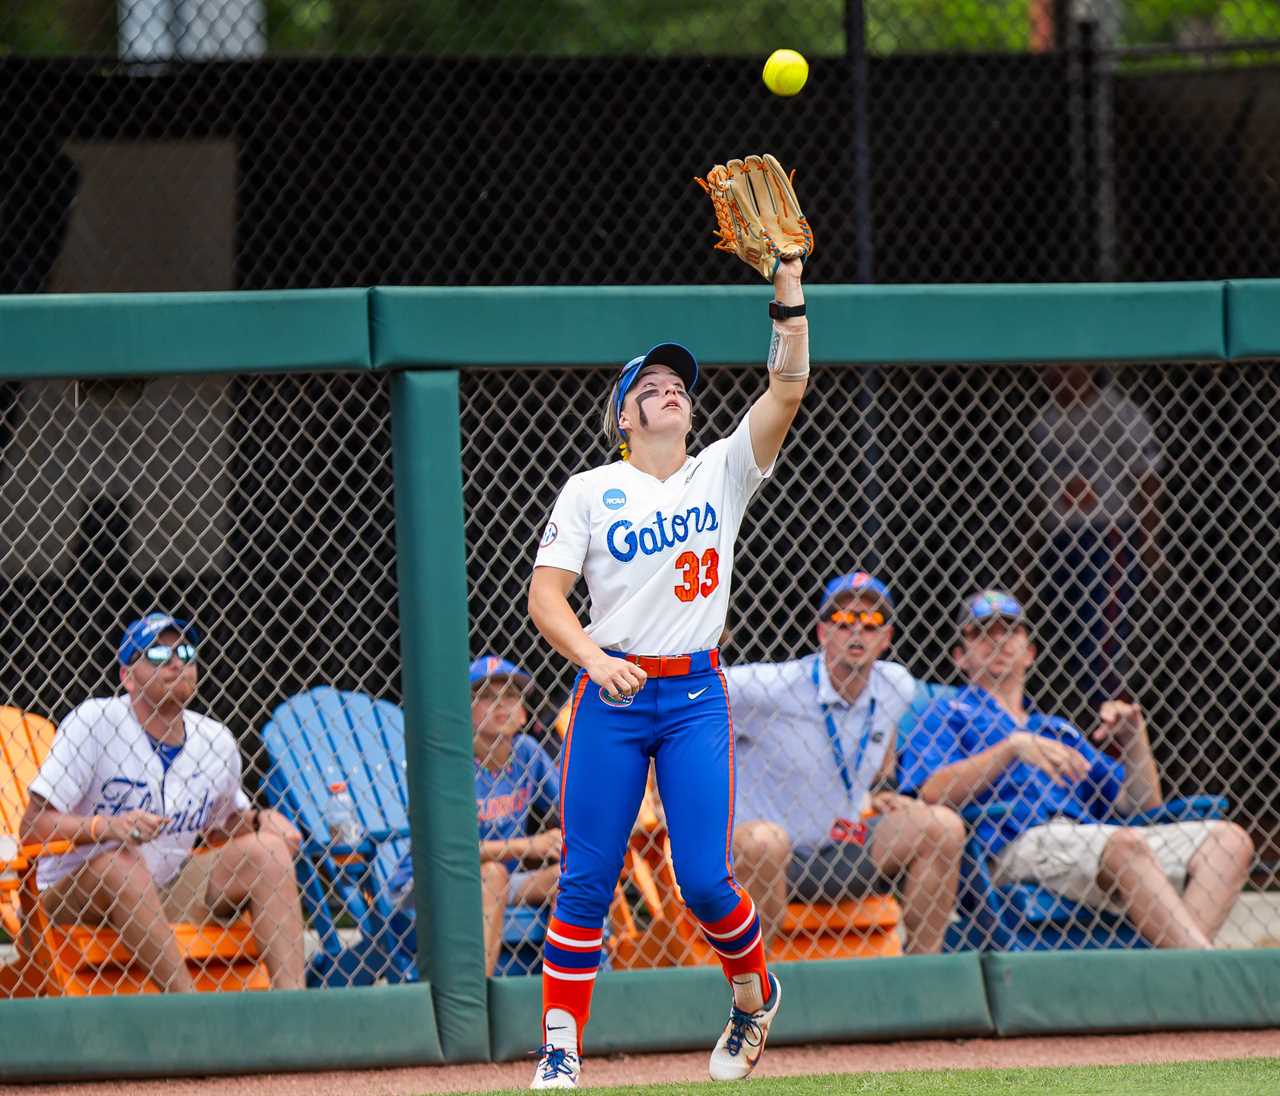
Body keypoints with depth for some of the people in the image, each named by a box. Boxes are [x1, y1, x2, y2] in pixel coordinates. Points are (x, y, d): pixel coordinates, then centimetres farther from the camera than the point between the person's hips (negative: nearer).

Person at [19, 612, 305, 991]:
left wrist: (259, 820, -2)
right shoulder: (93, 722, -14)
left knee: (267, 847, -10)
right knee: (120, 862, -37)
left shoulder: (216, 741, 3)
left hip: (167, 897, 6)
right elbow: (33, 827, -18)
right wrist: (104, 827, -35)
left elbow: (218, 830, 20)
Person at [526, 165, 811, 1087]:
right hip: (610, 694, -1)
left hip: (696, 695, 1)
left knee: (705, 879, -7)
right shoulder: (590, 492, 4)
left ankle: (755, 993, 22)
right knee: (587, 878, -4)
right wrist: (594, 658, -18)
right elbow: (546, 594, -1)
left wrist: (789, 287, -14)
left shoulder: (723, 474, 7)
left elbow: (789, 388, -4)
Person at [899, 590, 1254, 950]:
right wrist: (1013, 746, -12)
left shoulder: (1061, 731, 36)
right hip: (1017, 847, -6)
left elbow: (1142, 805, 31)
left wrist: (1135, 739, 14)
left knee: (1230, 840, -15)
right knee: (1127, 844, -36)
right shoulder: (949, 715, 20)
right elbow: (930, 793, -3)